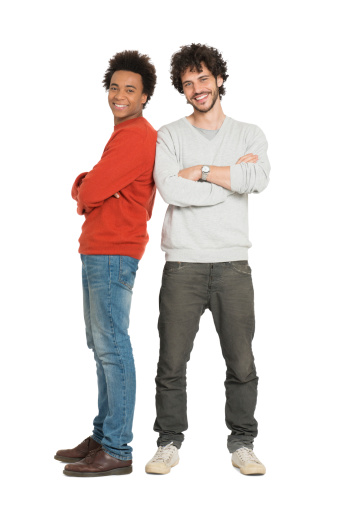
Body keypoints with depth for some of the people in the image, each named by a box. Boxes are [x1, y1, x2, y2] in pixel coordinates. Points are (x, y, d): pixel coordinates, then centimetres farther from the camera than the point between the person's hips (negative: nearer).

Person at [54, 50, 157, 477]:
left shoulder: (135, 136, -12)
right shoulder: (125, 134, 22)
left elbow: (91, 191, -18)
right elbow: (83, 187, 19)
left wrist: (88, 191, 4)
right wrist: (85, 190, -3)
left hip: (112, 254, -11)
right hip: (97, 251, 11)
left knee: (112, 348, -9)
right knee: (101, 347, 13)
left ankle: (117, 452, -5)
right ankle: (102, 437, 21)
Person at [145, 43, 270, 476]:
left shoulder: (249, 134, 11)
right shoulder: (169, 136, 7)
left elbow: (258, 179, -11)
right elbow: (170, 190, -12)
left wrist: (198, 171, -9)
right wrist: (231, 176, -6)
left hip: (233, 265, 1)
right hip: (183, 265, -1)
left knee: (242, 363, 4)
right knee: (172, 361, 2)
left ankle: (242, 444, 19)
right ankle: (169, 444, 17)